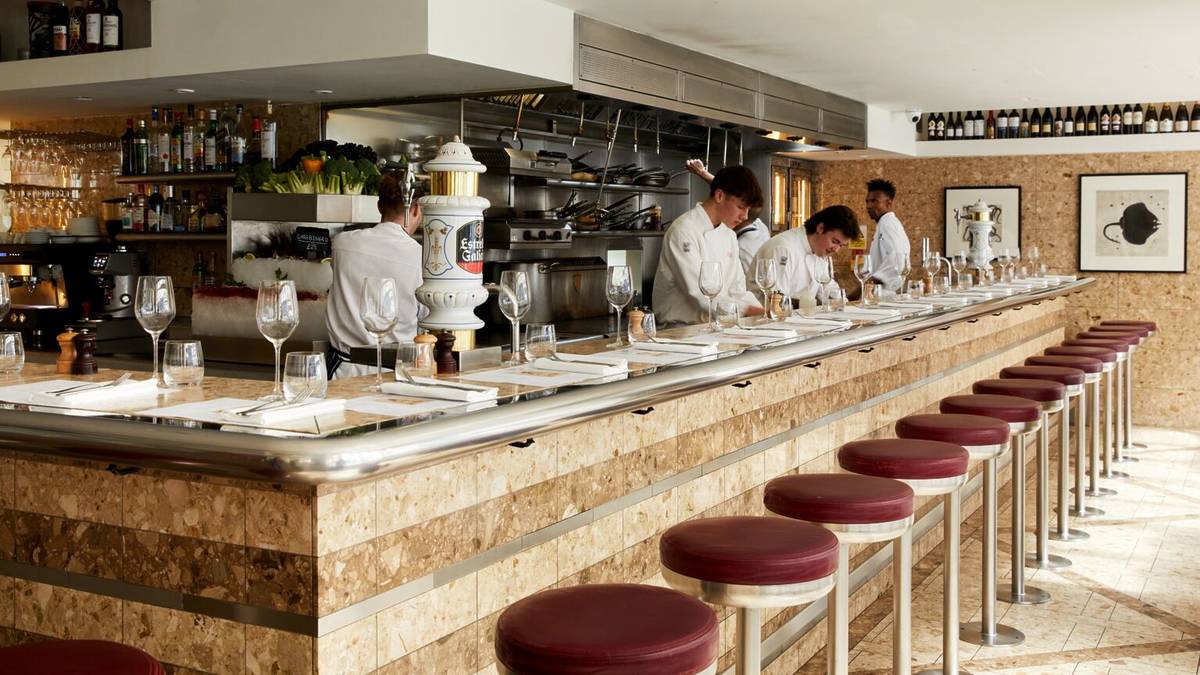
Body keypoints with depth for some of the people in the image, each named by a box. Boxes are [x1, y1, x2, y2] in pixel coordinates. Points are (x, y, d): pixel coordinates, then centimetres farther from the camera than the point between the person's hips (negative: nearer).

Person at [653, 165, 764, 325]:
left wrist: (761, 311, -3)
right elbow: (699, 294, -20)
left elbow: (737, 289, 15)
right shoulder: (683, 231, -13)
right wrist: (749, 310, -19)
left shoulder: (729, 234, 17)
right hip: (681, 328, -8)